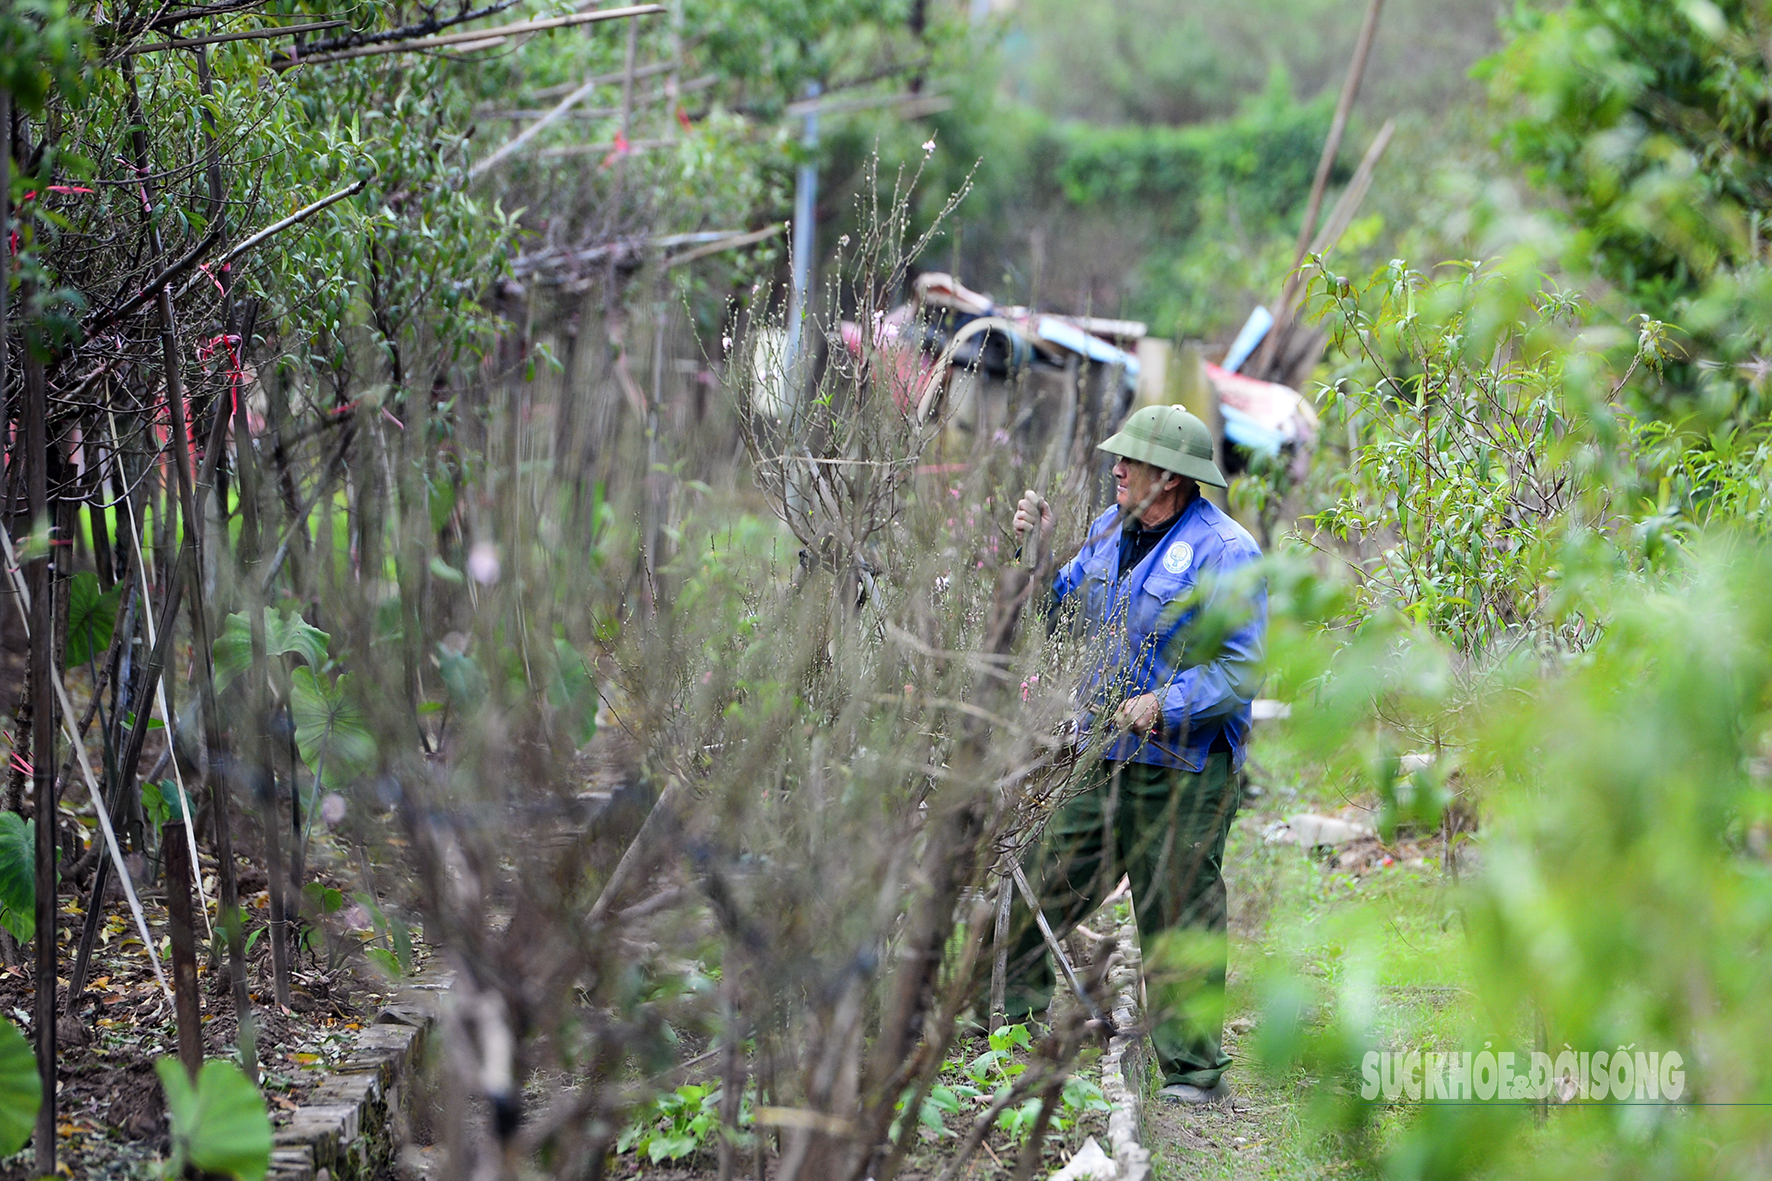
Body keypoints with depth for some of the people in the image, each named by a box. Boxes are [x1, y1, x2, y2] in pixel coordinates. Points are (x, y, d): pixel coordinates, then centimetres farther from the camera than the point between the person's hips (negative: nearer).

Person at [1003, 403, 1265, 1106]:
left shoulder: (1224, 552, -12)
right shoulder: (1108, 530, 12)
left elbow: (1242, 670, -16)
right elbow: (1061, 613, 21)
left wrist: (1164, 705, -25)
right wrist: (1039, 552, 6)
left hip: (1184, 770, -7)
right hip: (1104, 757, 7)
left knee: (1178, 922, -3)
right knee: (1043, 890, 9)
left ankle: (1194, 1074, 6)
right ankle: (1010, 1019, 22)